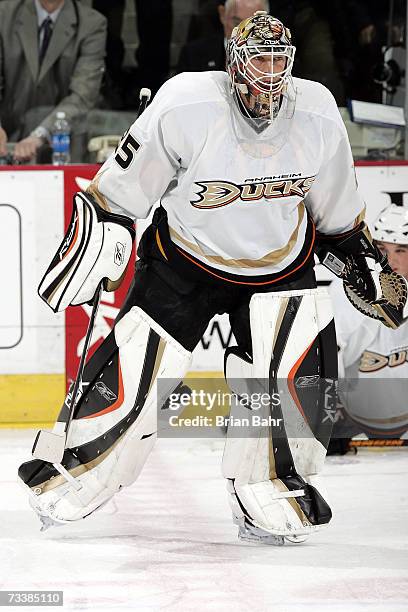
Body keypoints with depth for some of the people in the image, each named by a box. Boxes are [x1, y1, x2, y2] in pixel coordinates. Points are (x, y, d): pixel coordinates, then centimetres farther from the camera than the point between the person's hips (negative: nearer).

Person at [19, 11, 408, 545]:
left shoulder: (317, 114, -12)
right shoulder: (185, 107, -24)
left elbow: (337, 213, 6)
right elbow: (118, 193, -13)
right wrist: (93, 243, -19)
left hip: (283, 265, 2)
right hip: (185, 259, -2)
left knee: (298, 369, -18)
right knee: (133, 374, -8)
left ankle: (270, 498, -3)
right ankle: (64, 478, 12)